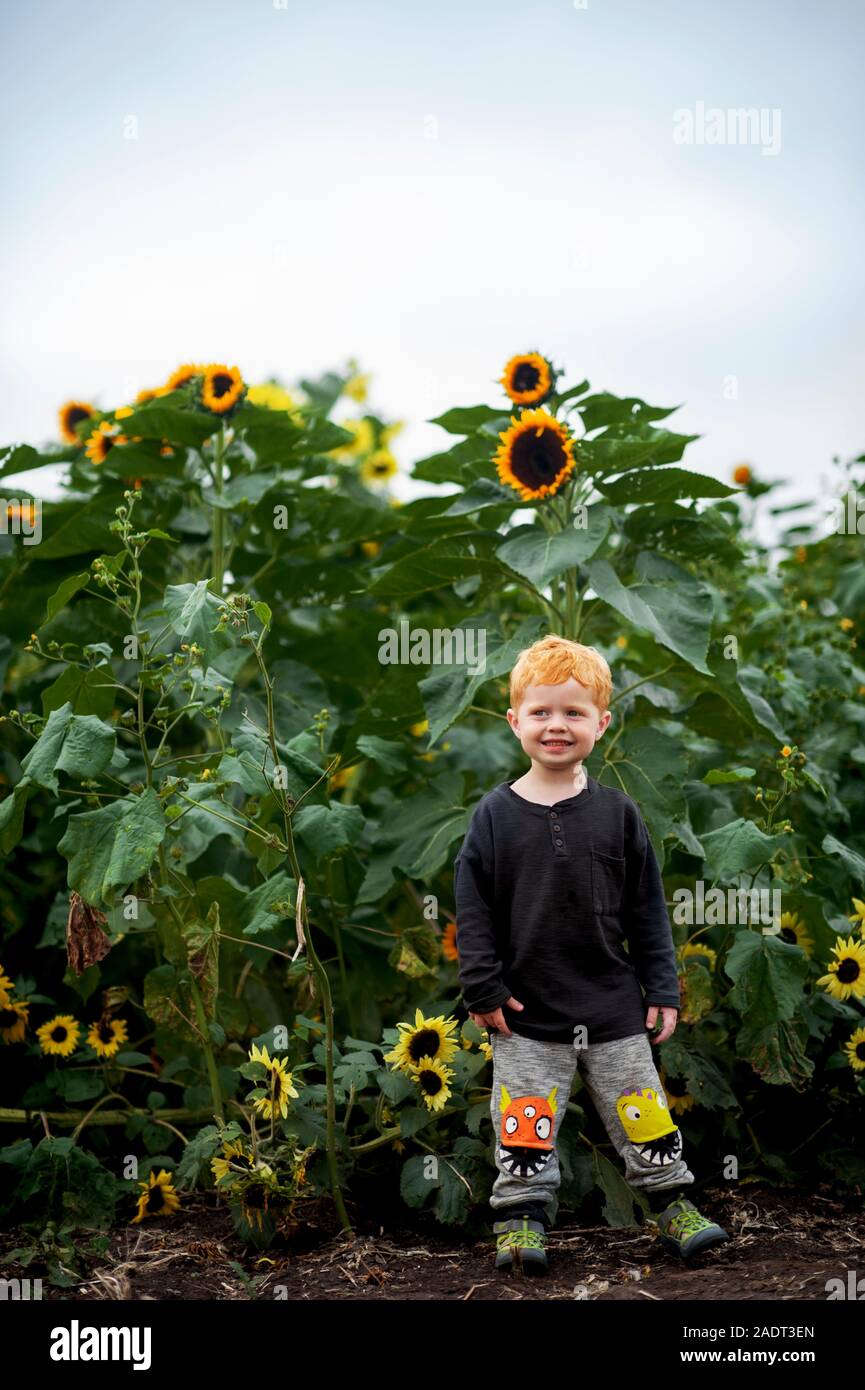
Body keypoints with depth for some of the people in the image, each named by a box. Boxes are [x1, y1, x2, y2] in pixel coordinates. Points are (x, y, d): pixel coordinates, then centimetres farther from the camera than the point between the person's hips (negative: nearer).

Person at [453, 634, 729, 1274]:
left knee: (644, 1113, 10)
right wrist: (483, 988, -7)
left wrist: (663, 988, 1)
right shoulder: (496, 814, -4)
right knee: (526, 1121, 5)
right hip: (527, 1011, -1)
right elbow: (473, 908, -2)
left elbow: (648, 907, 3)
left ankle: (674, 1204, 25)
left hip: (614, 1006, 1)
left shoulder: (617, 811, -1)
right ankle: (522, 1217, 18)